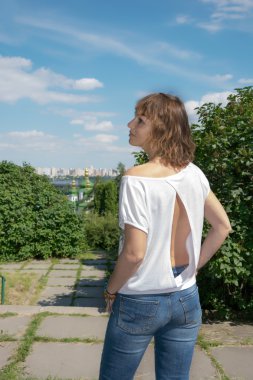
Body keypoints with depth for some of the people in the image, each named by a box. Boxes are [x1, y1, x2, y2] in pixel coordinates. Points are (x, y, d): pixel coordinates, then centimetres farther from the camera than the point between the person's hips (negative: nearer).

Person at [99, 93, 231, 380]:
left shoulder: (136, 178, -20)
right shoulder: (195, 173, -1)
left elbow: (134, 253, -21)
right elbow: (222, 227, 8)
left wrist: (111, 291, -5)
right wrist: (194, 267, 13)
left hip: (140, 302, -5)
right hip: (186, 299, 5)